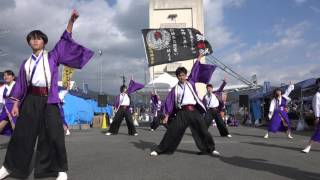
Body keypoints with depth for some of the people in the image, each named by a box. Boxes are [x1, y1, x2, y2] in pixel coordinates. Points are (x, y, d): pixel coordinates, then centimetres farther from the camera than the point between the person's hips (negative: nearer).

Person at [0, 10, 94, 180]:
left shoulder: (52, 56, 9)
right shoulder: (26, 63, 15)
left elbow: (65, 39, 1)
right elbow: (21, 85, 14)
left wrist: (71, 20, -10)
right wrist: (16, 104, 8)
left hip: (49, 100, -3)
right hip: (30, 100, 3)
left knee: (53, 135, -4)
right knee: (22, 134, 8)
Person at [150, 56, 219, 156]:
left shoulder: (190, 82, 11)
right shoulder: (175, 89, 8)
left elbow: (195, 70, 15)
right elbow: (169, 103, 8)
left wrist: (198, 58, 15)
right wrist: (167, 116, 3)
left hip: (195, 111, 1)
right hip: (182, 112, -1)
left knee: (202, 130, 7)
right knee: (172, 131, -2)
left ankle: (210, 149, 24)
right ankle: (160, 150, 6)